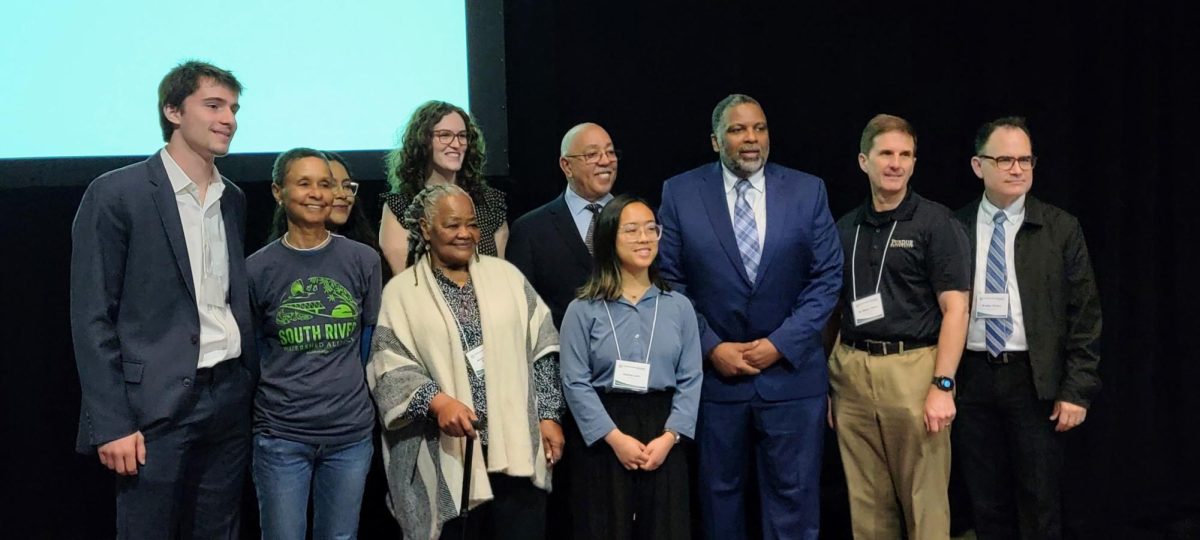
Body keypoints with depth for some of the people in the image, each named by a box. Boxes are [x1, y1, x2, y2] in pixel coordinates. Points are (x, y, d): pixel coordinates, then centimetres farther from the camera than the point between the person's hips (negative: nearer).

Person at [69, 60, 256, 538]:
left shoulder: (233, 199, 12)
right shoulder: (116, 194, -6)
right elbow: (91, 318, -8)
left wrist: (249, 387, 9)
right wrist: (110, 423, -13)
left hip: (230, 399, 6)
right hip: (158, 405, -5)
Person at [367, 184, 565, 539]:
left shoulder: (506, 276, 9)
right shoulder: (401, 291, 2)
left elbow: (541, 349, 8)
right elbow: (390, 365, -6)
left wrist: (549, 416, 2)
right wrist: (436, 401, -22)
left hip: (517, 444, 2)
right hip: (448, 454, -2)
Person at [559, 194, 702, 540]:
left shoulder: (679, 307, 6)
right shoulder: (583, 310, -1)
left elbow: (691, 379, 2)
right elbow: (575, 382, -6)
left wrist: (669, 437, -10)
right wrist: (616, 438, -13)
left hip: (663, 436, 2)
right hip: (601, 439, -2)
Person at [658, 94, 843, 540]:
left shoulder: (808, 191, 1)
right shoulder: (680, 193, -1)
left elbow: (827, 277, -1)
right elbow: (669, 281, -1)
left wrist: (783, 343, -10)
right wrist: (710, 347, -10)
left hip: (791, 372, 0)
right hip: (713, 371, 0)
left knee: (794, 496, 6)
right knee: (719, 493, 13)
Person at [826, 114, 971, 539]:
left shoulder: (936, 222, -2)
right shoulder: (844, 229, 11)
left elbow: (955, 309, -8)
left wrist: (942, 385, -16)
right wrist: (823, 383, 10)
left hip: (914, 369, -4)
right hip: (851, 372, 4)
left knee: (924, 502, 3)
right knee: (867, 503, 11)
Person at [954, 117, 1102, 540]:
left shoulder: (1061, 229, 0)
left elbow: (1085, 316, -1)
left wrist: (1078, 390, -7)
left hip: (1036, 381, -1)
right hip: (972, 378, 1)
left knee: (1041, 506, 4)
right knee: (986, 505, 10)